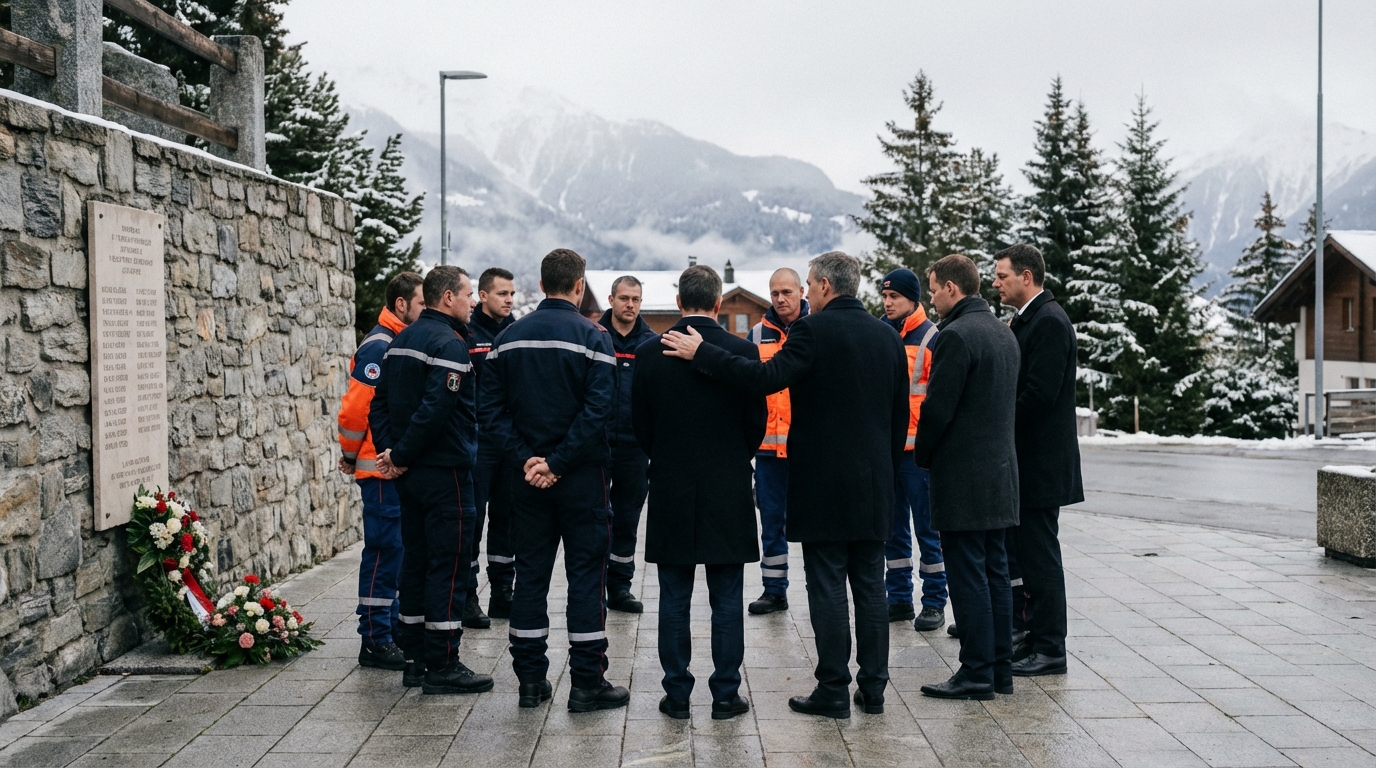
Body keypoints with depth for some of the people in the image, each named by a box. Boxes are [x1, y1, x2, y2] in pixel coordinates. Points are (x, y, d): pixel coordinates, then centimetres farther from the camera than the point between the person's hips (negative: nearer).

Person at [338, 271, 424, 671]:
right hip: (382, 469, -9)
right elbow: (355, 407, -19)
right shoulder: (380, 347, -15)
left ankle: (393, 628, 24)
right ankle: (375, 641, 2)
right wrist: (351, 455, -7)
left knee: (398, 550, 14)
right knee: (384, 550, -5)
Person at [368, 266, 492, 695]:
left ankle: (416, 660, 19)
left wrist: (390, 449, 2)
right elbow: (435, 409, -24)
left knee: (415, 561, 13)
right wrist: (401, 456, -15)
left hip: (410, 474, 9)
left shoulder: (401, 341, 14)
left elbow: (380, 403, 12)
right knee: (448, 565, -4)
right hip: (445, 471, -9)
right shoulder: (449, 343, -15)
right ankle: (442, 666, 0)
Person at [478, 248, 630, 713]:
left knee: (530, 574, 10)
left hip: (529, 475, 5)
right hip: (582, 477, -4)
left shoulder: (509, 337, 6)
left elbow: (491, 408, 1)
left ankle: (530, 679, 15)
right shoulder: (592, 336, -9)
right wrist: (558, 462, -16)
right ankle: (586, 683, 4)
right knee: (586, 574, 2)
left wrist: (526, 458, -5)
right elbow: (599, 408, -19)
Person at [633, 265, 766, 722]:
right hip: (729, 492, -1)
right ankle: (726, 695, 10)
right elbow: (757, 421, 0)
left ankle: (677, 694, 12)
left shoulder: (650, 353, -4)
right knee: (727, 600, 6)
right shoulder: (743, 351, -7)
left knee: (674, 599, 8)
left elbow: (641, 426, 2)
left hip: (670, 492, 1)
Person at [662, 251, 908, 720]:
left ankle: (833, 690, 4)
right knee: (869, 585, 11)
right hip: (873, 485, 6)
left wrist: (701, 354, -18)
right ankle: (873, 686, 15)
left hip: (823, 482, -6)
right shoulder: (888, 336, 11)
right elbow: (901, 413, 14)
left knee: (827, 586, 0)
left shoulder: (814, 330, -11)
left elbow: (766, 378, -23)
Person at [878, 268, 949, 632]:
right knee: (893, 528, 12)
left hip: (917, 450, -6)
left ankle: (934, 603, 10)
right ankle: (899, 598, 22)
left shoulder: (932, 338, -6)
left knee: (927, 529, 2)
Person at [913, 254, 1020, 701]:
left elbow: (937, 408, -18)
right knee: (994, 571, 13)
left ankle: (976, 674, 0)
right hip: (1000, 469, 9)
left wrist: (922, 457, -2)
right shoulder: (1004, 333, 13)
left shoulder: (956, 336, -16)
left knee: (967, 576, -4)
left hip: (962, 475, -9)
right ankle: (1000, 669, 19)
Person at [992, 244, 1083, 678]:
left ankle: (1049, 650, 3)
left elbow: (1039, 393, -22)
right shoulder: (1028, 319, 16)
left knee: (1039, 556, -4)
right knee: (1027, 553, 14)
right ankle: (1037, 640, 23)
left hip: (1040, 462, -10)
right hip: (1027, 462, 10)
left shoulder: (1048, 321, -15)